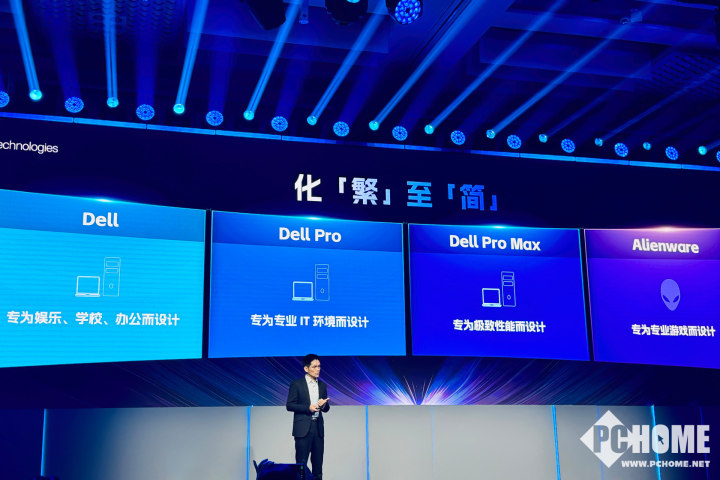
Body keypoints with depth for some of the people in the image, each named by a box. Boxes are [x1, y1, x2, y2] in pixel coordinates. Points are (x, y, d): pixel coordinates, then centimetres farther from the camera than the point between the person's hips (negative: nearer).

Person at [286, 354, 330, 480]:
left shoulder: (322, 385, 13)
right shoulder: (297, 384, -2)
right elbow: (289, 405, -5)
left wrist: (323, 404, -7)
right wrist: (308, 407, -15)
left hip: (318, 427, 5)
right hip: (303, 428, -5)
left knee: (318, 463, 6)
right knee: (301, 463, -4)